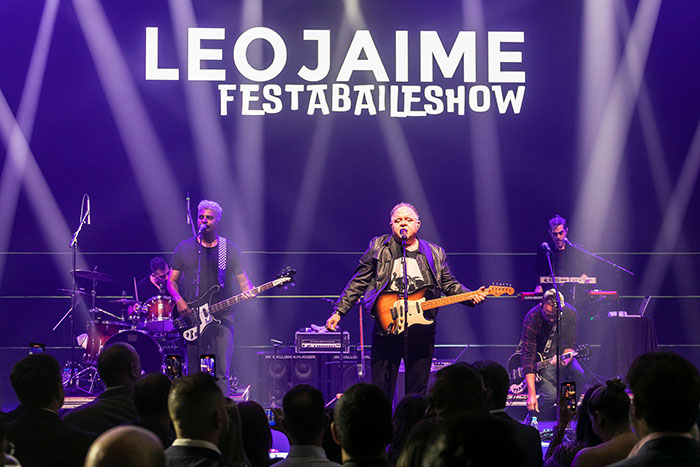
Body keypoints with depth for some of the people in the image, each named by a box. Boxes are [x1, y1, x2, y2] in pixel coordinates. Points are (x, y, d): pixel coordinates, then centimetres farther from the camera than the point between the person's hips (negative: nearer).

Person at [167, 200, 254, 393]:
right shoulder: (184, 247, 9)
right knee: (193, 373, 1)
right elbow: (172, 281, 11)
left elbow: (242, 279, 6)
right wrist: (179, 301, -8)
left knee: (221, 373, -5)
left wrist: (248, 291, -17)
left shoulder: (230, 249, 7)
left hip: (221, 318, -1)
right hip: (191, 319, 1)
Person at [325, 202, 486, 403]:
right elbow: (358, 282, 9)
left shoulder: (435, 254, 15)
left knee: (418, 394, 4)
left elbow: (449, 284, 14)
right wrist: (338, 312, 2)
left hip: (422, 330, 2)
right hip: (387, 327, -2)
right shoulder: (378, 248, 9)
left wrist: (472, 297, -5)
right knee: (381, 392, -3)